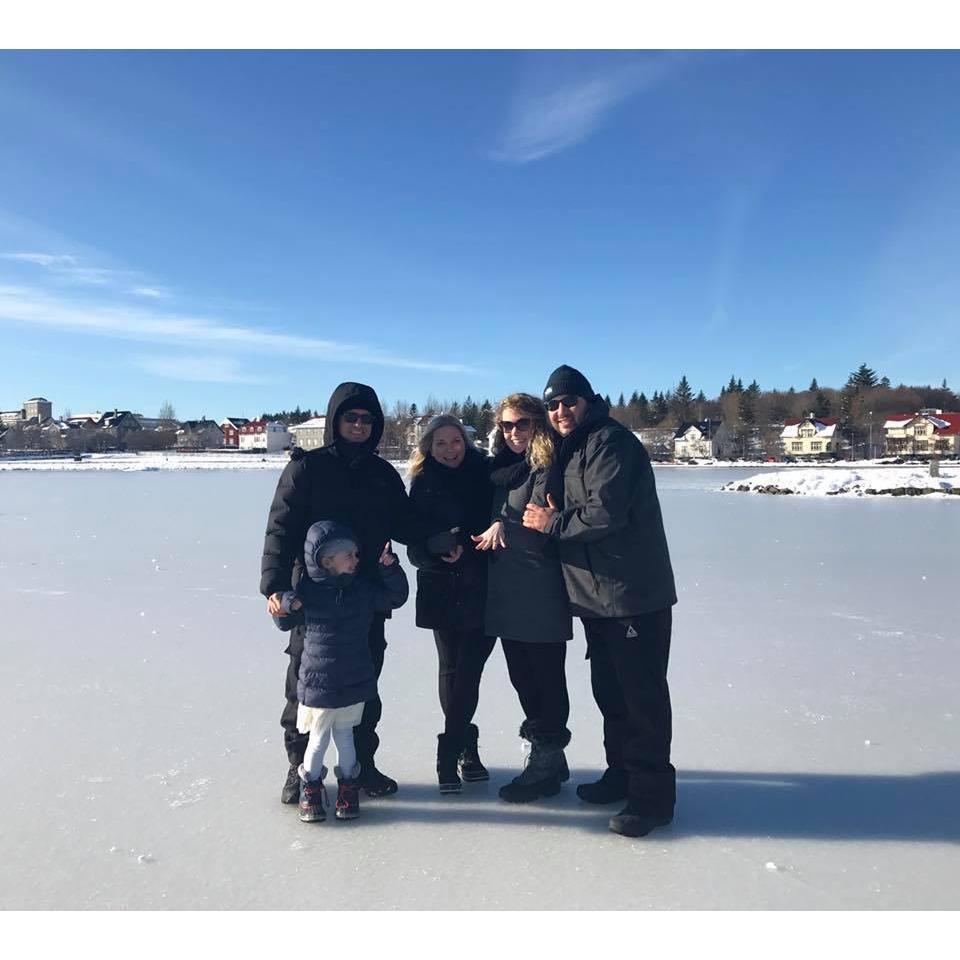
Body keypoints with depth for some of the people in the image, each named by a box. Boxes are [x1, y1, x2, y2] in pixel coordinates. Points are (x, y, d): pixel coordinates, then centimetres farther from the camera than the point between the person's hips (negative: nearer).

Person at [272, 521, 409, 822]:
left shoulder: (362, 587, -3)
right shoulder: (307, 590, -12)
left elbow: (397, 597, 5)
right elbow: (284, 623, 0)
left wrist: (389, 568, -9)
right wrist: (286, 605, -22)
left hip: (354, 683, 3)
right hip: (317, 684, -3)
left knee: (344, 736, 18)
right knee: (318, 739, 13)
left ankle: (348, 786, 35)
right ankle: (310, 788, 33)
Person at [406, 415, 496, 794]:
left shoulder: (484, 472, 2)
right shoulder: (423, 483, 3)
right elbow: (415, 542, 0)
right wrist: (440, 549, -21)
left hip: (482, 588, 0)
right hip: (442, 589, 1)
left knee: (469, 669, -4)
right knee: (452, 669, 8)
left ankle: (450, 753, 8)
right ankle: (466, 745, 25)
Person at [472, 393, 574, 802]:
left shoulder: (547, 469, -10)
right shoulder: (501, 467, 14)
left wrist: (502, 527, -10)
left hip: (541, 594, -8)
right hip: (507, 592, 8)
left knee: (545, 675, 3)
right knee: (522, 676, 15)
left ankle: (545, 764, 16)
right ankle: (548, 757, 30)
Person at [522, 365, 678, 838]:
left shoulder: (611, 443, -13)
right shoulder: (569, 450, 17)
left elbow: (605, 513, -22)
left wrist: (552, 523, -12)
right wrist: (553, 513, -1)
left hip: (636, 595, -10)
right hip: (596, 595, 10)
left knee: (641, 693, -1)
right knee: (608, 689, 18)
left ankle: (652, 794, 11)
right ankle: (621, 773, 34)